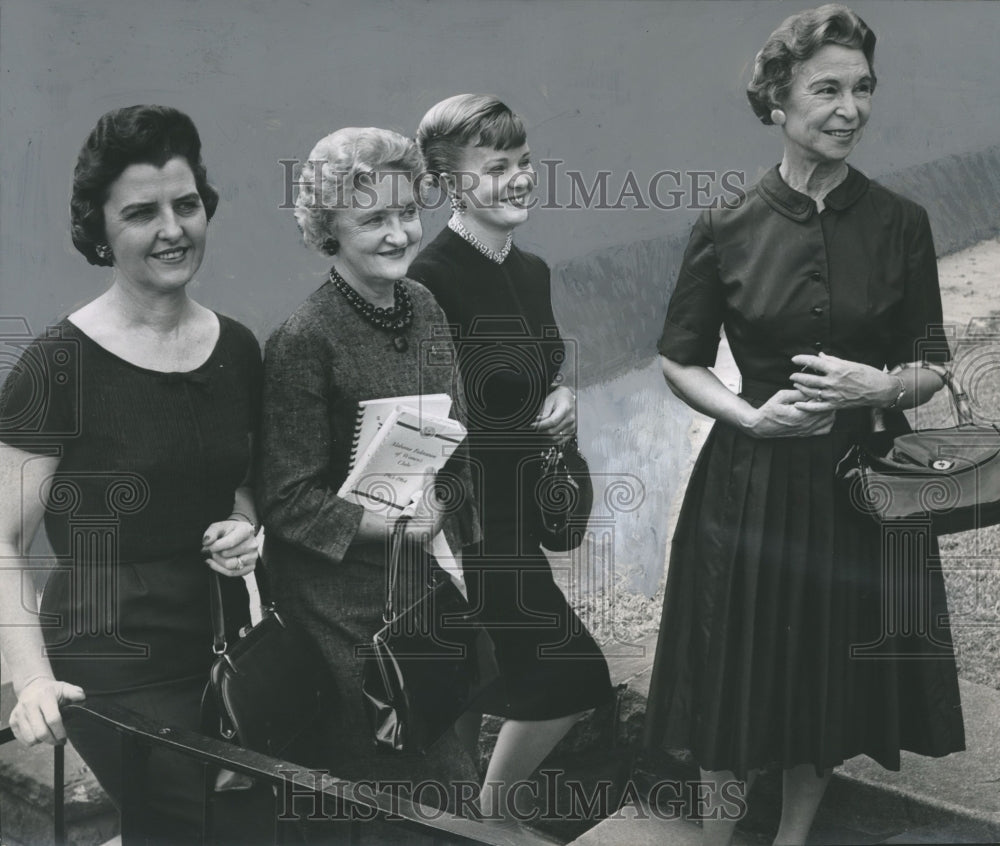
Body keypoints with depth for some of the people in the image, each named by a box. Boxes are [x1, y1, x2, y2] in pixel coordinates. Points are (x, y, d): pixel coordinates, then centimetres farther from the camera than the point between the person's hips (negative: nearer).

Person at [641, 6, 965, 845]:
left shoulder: (901, 224, -2)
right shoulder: (726, 229, -6)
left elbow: (931, 367, 3)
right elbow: (681, 363, 2)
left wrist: (883, 385, -18)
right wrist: (751, 416, -15)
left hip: (862, 486, 2)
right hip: (751, 484, -1)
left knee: (833, 691, 14)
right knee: (737, 689, 8)